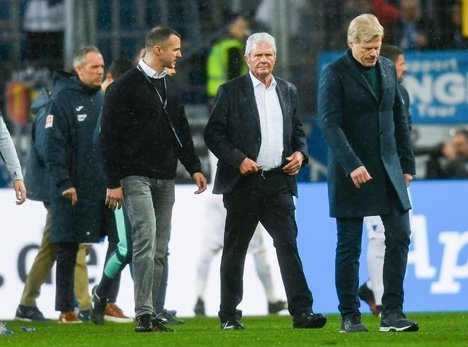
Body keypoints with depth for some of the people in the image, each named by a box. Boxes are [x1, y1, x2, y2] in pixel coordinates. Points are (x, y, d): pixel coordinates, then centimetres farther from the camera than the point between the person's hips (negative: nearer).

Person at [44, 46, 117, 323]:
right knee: (68, 250, 1)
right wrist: (64, 183, -17)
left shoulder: (103, 100, 13)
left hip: (105, 186, 6)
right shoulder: (63, 101, -6)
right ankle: (66, 309, 6)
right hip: (74, 191, -6)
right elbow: (54, 147, -11)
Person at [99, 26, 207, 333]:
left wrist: (194, 167, 12)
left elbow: (182, 132, 24)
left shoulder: (172, 88, 16)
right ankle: (144, 315, -18)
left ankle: (150, 315, 9)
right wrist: (114, 182, -11)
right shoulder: (126, 86, -7)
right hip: (137, 177, -7)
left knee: (159, 250, 5)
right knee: (146, 242, -17)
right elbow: (110, 136, -8)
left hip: (166, 180, 7)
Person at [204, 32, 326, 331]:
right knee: (235, 250, 5)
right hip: (243, 183, -2)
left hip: (279, 182, 3)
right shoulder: (231, 91, 1)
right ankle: (229, 315, 13)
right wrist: (238, 159, -14)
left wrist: (300, 153, 1)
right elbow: (213, 134, -2)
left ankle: (302, 311, -14)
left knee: (289, 245, -9)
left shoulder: (288, 91, 14)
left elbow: (298, 130, 22)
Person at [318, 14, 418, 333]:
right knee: (349, 247, 0)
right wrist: (352, 165, -24)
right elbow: (330, 124, -16)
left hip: (388, 168, 5)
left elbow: (399, 117, 15)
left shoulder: (388, 68, 10)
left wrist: (407, 163, 12)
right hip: (351, 172, -5)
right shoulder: (335, 74, -8)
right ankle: (350, 317, 6)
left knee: (400, 237, -2)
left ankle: (392, 313, 1)